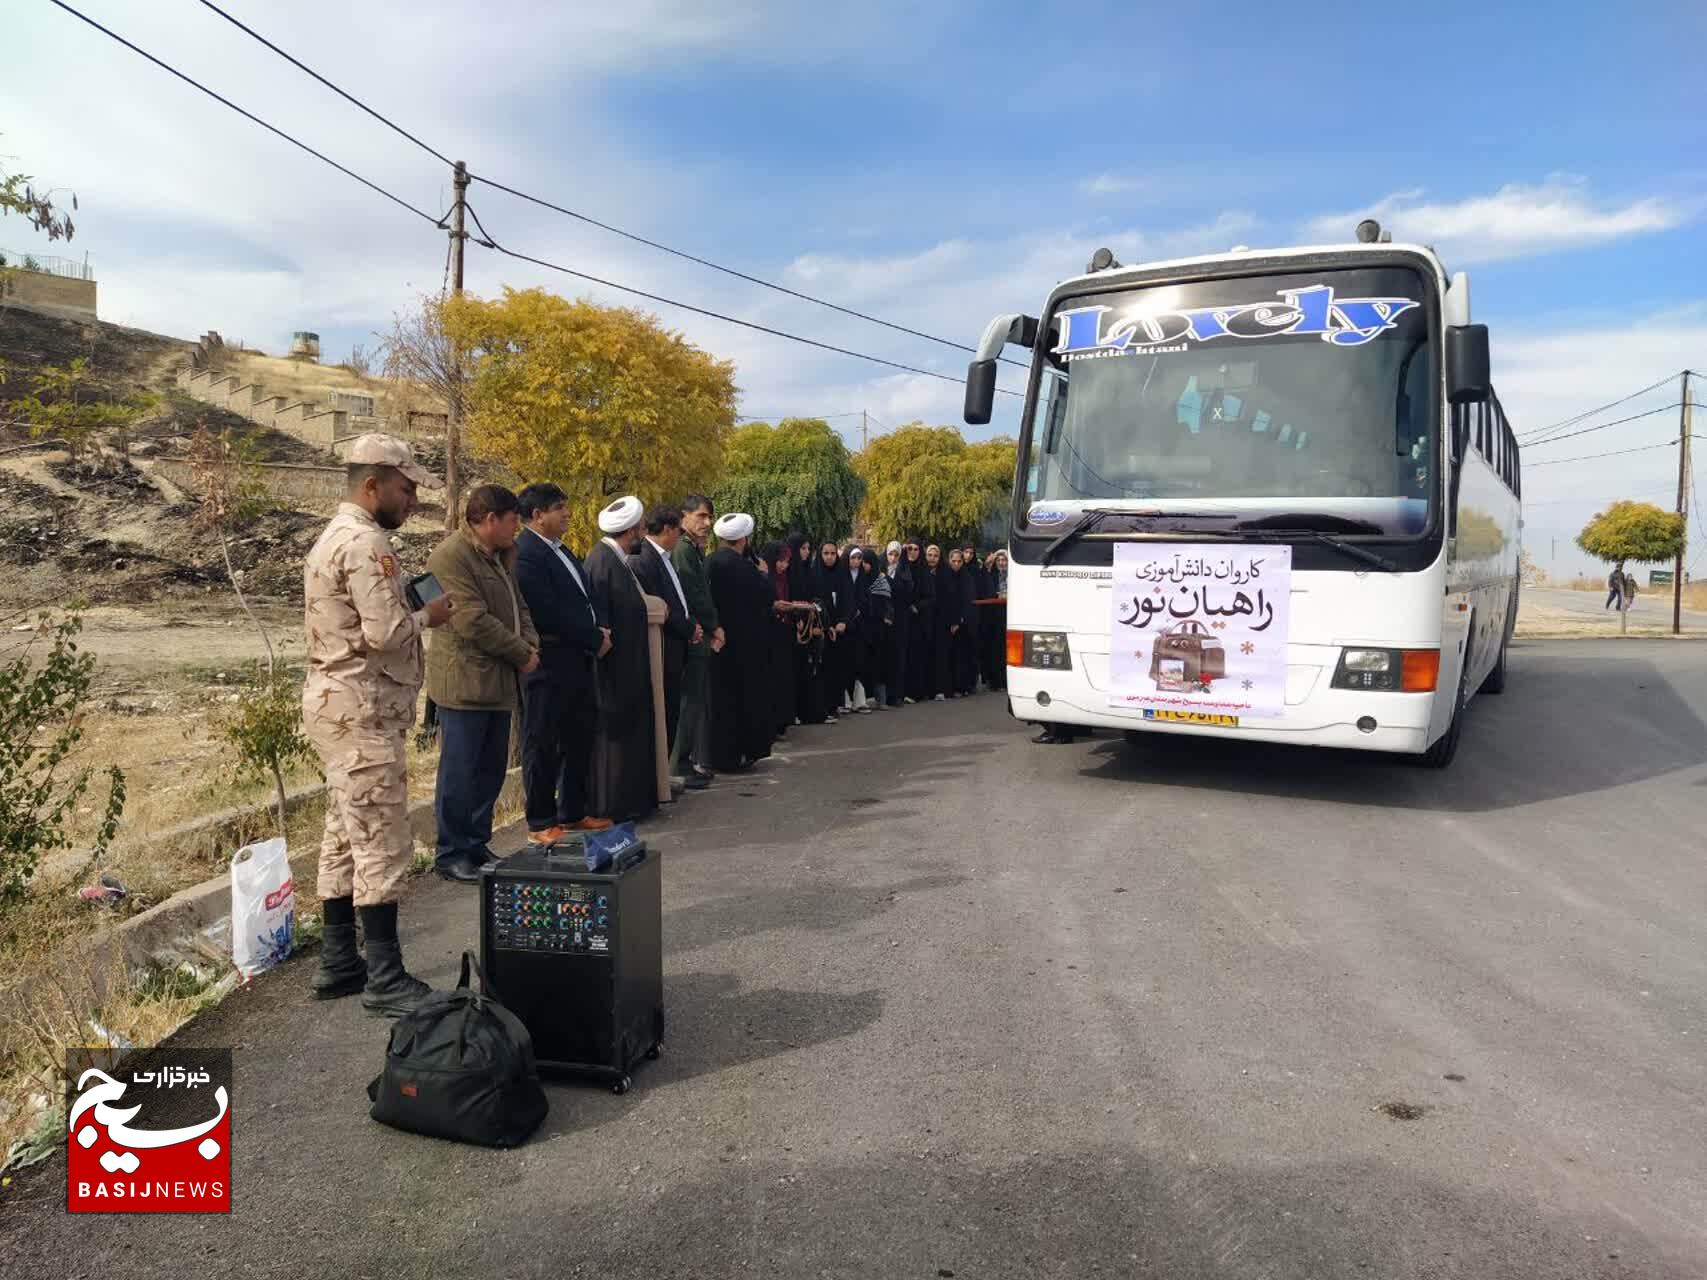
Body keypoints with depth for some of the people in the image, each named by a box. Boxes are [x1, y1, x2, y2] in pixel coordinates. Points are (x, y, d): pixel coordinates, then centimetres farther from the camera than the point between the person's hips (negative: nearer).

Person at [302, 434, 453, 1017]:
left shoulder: (333, 537, 17)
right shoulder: (366, 543, -16)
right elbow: (385, 632, -24)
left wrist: (410, 610, 12)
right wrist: (428, 616, -7)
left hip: (336, 703, 11)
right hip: (363, 710, -11)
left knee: (344, 838, 14)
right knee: (383, 846, -5)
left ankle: (338, 964, 23)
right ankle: (385, 978, 1)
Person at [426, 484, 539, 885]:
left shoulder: (501, 557, 17)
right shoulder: (451, 556, -14)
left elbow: (518, 607, 21)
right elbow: (474, 621, -21)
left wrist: (530, 644, 1)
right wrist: (522, 654, -13)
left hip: (499, 682, 9)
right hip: (465, 682, -9)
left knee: (491, 770, 14)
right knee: (459, 773, -2)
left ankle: (477, 846, 25)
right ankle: (451, 855, 8)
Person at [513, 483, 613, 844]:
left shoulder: (561, 550, 16)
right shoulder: (526, 555, -15)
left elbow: (582, 599, 20)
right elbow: (550, 614, -21)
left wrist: (599, 631, 2)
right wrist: (595, 640, -13)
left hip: (577, 662, 10)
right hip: (548, 665, -10)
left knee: (579, 740, 16)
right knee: (542, 745, 2)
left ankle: (573, 814, 28)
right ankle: (541, 824, 12)